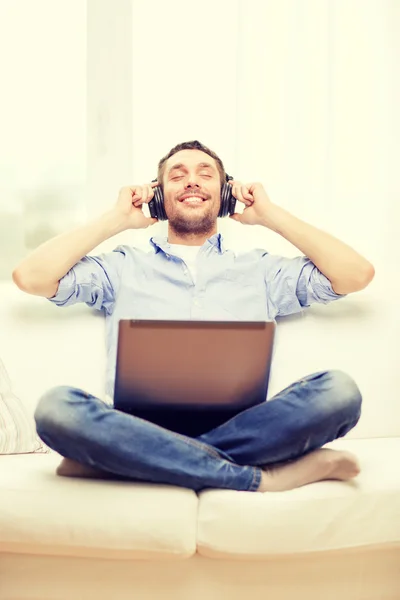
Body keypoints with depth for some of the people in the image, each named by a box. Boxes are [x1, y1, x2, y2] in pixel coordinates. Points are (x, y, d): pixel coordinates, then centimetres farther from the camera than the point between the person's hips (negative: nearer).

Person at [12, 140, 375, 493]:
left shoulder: (259, 270, 19)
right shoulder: (125, 267, 18)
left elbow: (357, 274, 9)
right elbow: (31, 277, 7)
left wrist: (271, 214, 13)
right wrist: (116, 219, 12)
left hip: (240, 429, 1)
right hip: (143, 429, 0)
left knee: (338, 390, -25)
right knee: (57, 407, -30)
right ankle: (260, 477, -25)